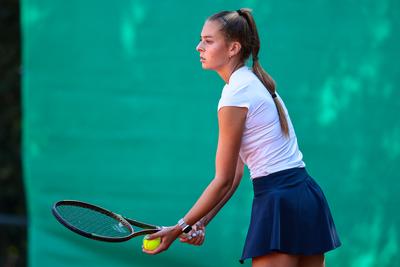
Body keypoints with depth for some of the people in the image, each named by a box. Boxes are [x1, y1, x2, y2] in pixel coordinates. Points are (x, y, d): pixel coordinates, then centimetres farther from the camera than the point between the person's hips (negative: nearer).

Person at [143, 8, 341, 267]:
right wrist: (202, 222, 10)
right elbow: (236, 174, 14)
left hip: (279, 201, -9)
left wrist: (180, 228, -3)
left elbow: (224, 180, -9)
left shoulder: (235, 95, -12)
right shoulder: (252, 82, 15)